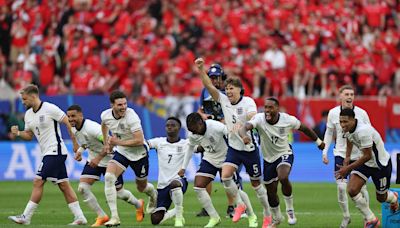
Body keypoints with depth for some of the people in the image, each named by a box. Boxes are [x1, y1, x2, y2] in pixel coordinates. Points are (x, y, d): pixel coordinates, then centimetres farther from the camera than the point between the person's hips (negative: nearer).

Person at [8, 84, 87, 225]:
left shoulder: (49, 108, -13)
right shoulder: (28, 114, 12)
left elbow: (68, 123, -11)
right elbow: (29, 135, 19)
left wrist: (75, 144, -12)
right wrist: (18, 133, -3)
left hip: (55, 151, -9)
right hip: (47, 153, 9)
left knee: (38, 182, -11)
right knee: (64, 185, 7)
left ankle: (25, 217, -9)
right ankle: (80, 218, 8)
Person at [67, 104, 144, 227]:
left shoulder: (92, 128, -30)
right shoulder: (74, 129, -4)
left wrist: (98, 158, -35)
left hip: (109, 160, -7)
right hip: (93, 160, 7)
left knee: (118, 192, 7)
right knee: (82, 187, -12)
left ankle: (138, 205, 39)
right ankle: (102, 216, -1)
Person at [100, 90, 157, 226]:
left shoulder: (131, 117, -30)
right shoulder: (105, 115, -11)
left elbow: (140, 140, -31)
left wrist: (118, 142, -31)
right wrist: (106, 143, 17)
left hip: (138, 154, -4)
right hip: (121, 153, 4)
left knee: (142, 187, 14)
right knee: (108, 177, -23)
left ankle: (154, 196, 55)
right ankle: (114, 217, -22)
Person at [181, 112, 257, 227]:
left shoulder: (217, 127, -31)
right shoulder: (193, 136, -12)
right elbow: (191, 148, 9)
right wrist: (183, 167, 9)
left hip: (225, 159, -5)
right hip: (209, 160, 5)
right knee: (198, 186, -11)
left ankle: (252, 217, 20)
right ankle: (214, 217, 0)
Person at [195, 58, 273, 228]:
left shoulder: (248, 102, -15)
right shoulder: (223, 100, -2)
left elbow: (253, 118, -34)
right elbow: (208, 86, -10)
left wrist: (241, 125, -54)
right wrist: (201, 69, -24)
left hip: (249, 148, -4)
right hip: (233, 148, 4)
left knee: (255, 183, 6)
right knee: (225, 176, -18)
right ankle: (239, 205, 3)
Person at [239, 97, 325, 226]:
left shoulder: (287, 120, -19)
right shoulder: (259, 119, -22)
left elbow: (303, 128, 0)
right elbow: (245, 127, -40)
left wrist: (318, 141, 13)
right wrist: (244, 136, -65)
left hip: (284, 154, -2)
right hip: (268, 158, 2)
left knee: (283, 178, -33)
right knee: (271, 192, 12)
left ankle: (290, 210, -10)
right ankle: (276, 218, 41)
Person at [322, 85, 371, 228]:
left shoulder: (362, 113, -6)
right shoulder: (333, 113, -3)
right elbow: (329, 133, 9)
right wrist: (324, 152, 3)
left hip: (359, 155, 0)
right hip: (341, 155, 0)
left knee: (362, 188, 3)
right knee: (341, 187, -9)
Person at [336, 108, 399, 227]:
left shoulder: (363, 131, -36)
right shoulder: (348, 129, -10)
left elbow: (367, 156, -31)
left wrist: (347, 168, -29)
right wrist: (346, 162, 4)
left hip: (381, 164, -7)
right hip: (365, 162, 7)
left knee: (381, 198, 12)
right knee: (352, 190, -13)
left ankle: (394, 198, 51)